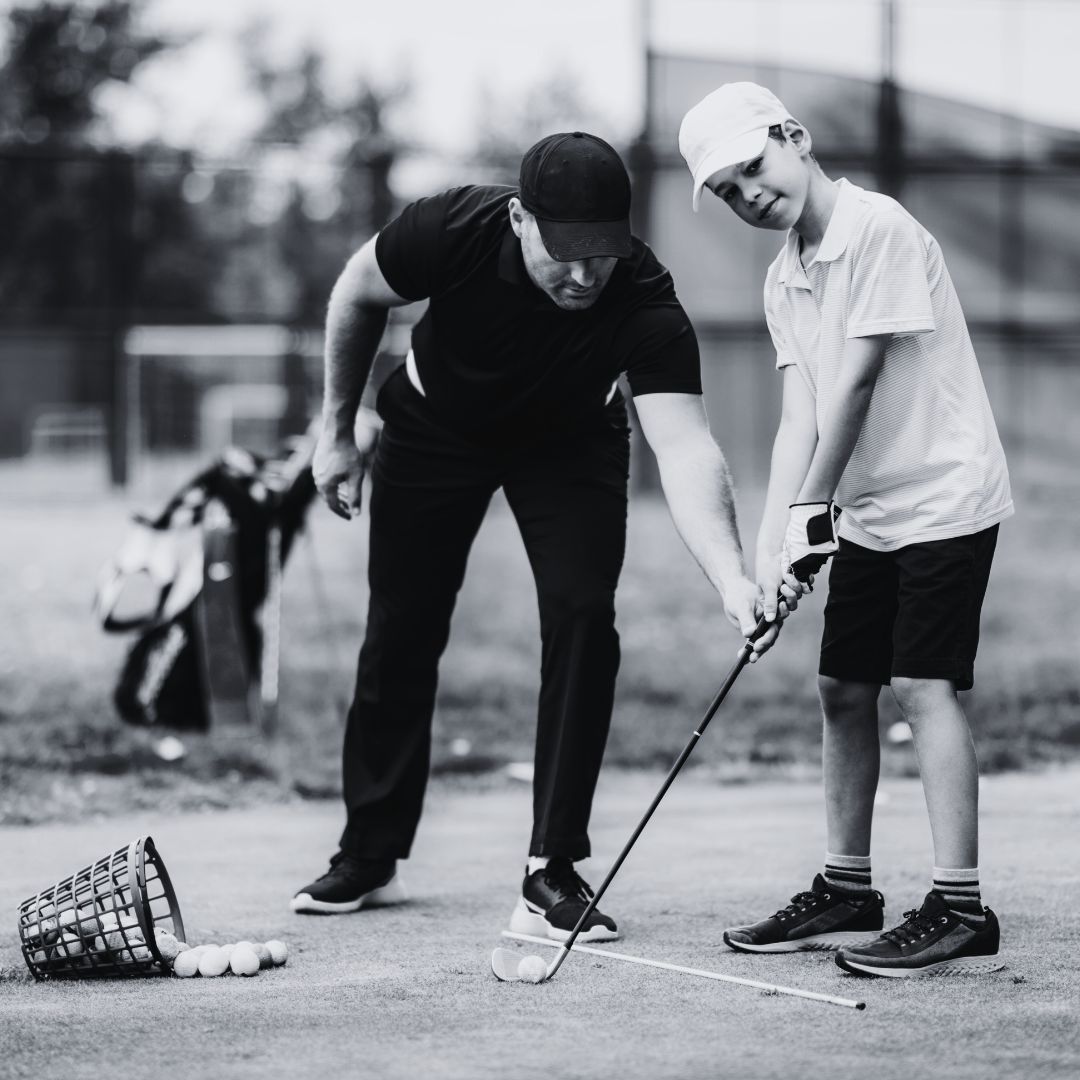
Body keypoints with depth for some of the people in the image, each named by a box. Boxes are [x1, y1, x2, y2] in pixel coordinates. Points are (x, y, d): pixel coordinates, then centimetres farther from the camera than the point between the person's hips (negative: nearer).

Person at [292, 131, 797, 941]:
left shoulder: (645, 303, -37)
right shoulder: (452, 231, -34)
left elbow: (685, 447, -47)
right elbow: (358, 295, -12)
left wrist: (731, 578, -62)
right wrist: (337, 432, -5)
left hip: (570, 445, -1)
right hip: (435, 431, 1)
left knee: (583, 618, -18)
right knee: (401, 635, 4)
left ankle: (552, 873, -10)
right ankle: (370, 857, 23)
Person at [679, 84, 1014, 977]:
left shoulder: (878, 229, -16)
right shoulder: (784, 280, 9)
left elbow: (858, 379, -18)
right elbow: (800, 411, 0)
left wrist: (812, 507, -15)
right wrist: (772, 544, -12)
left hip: (943, 495, -8)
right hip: (866, 514, 8)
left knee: (924, 686, -14)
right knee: (844, 689, 10)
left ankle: (961, 910, -14)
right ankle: (847, 892, 21)